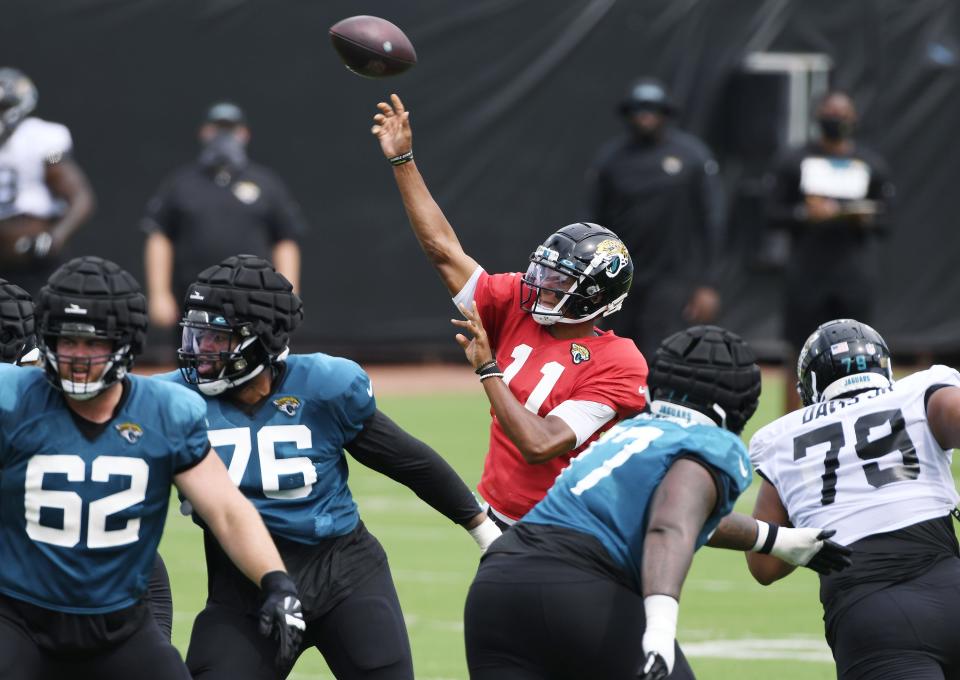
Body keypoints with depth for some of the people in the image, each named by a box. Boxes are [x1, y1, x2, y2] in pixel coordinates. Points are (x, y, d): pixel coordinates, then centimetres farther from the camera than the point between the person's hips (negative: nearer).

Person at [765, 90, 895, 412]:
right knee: (799, 356, 0)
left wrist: (867, 219, -12)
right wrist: (805, 213, -16)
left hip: (856, 275, 1)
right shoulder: (793, 161, 6)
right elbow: (774, 214, 3)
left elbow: (885, 220, 10)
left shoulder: (873, 164, 10)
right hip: (806, 273, -1)